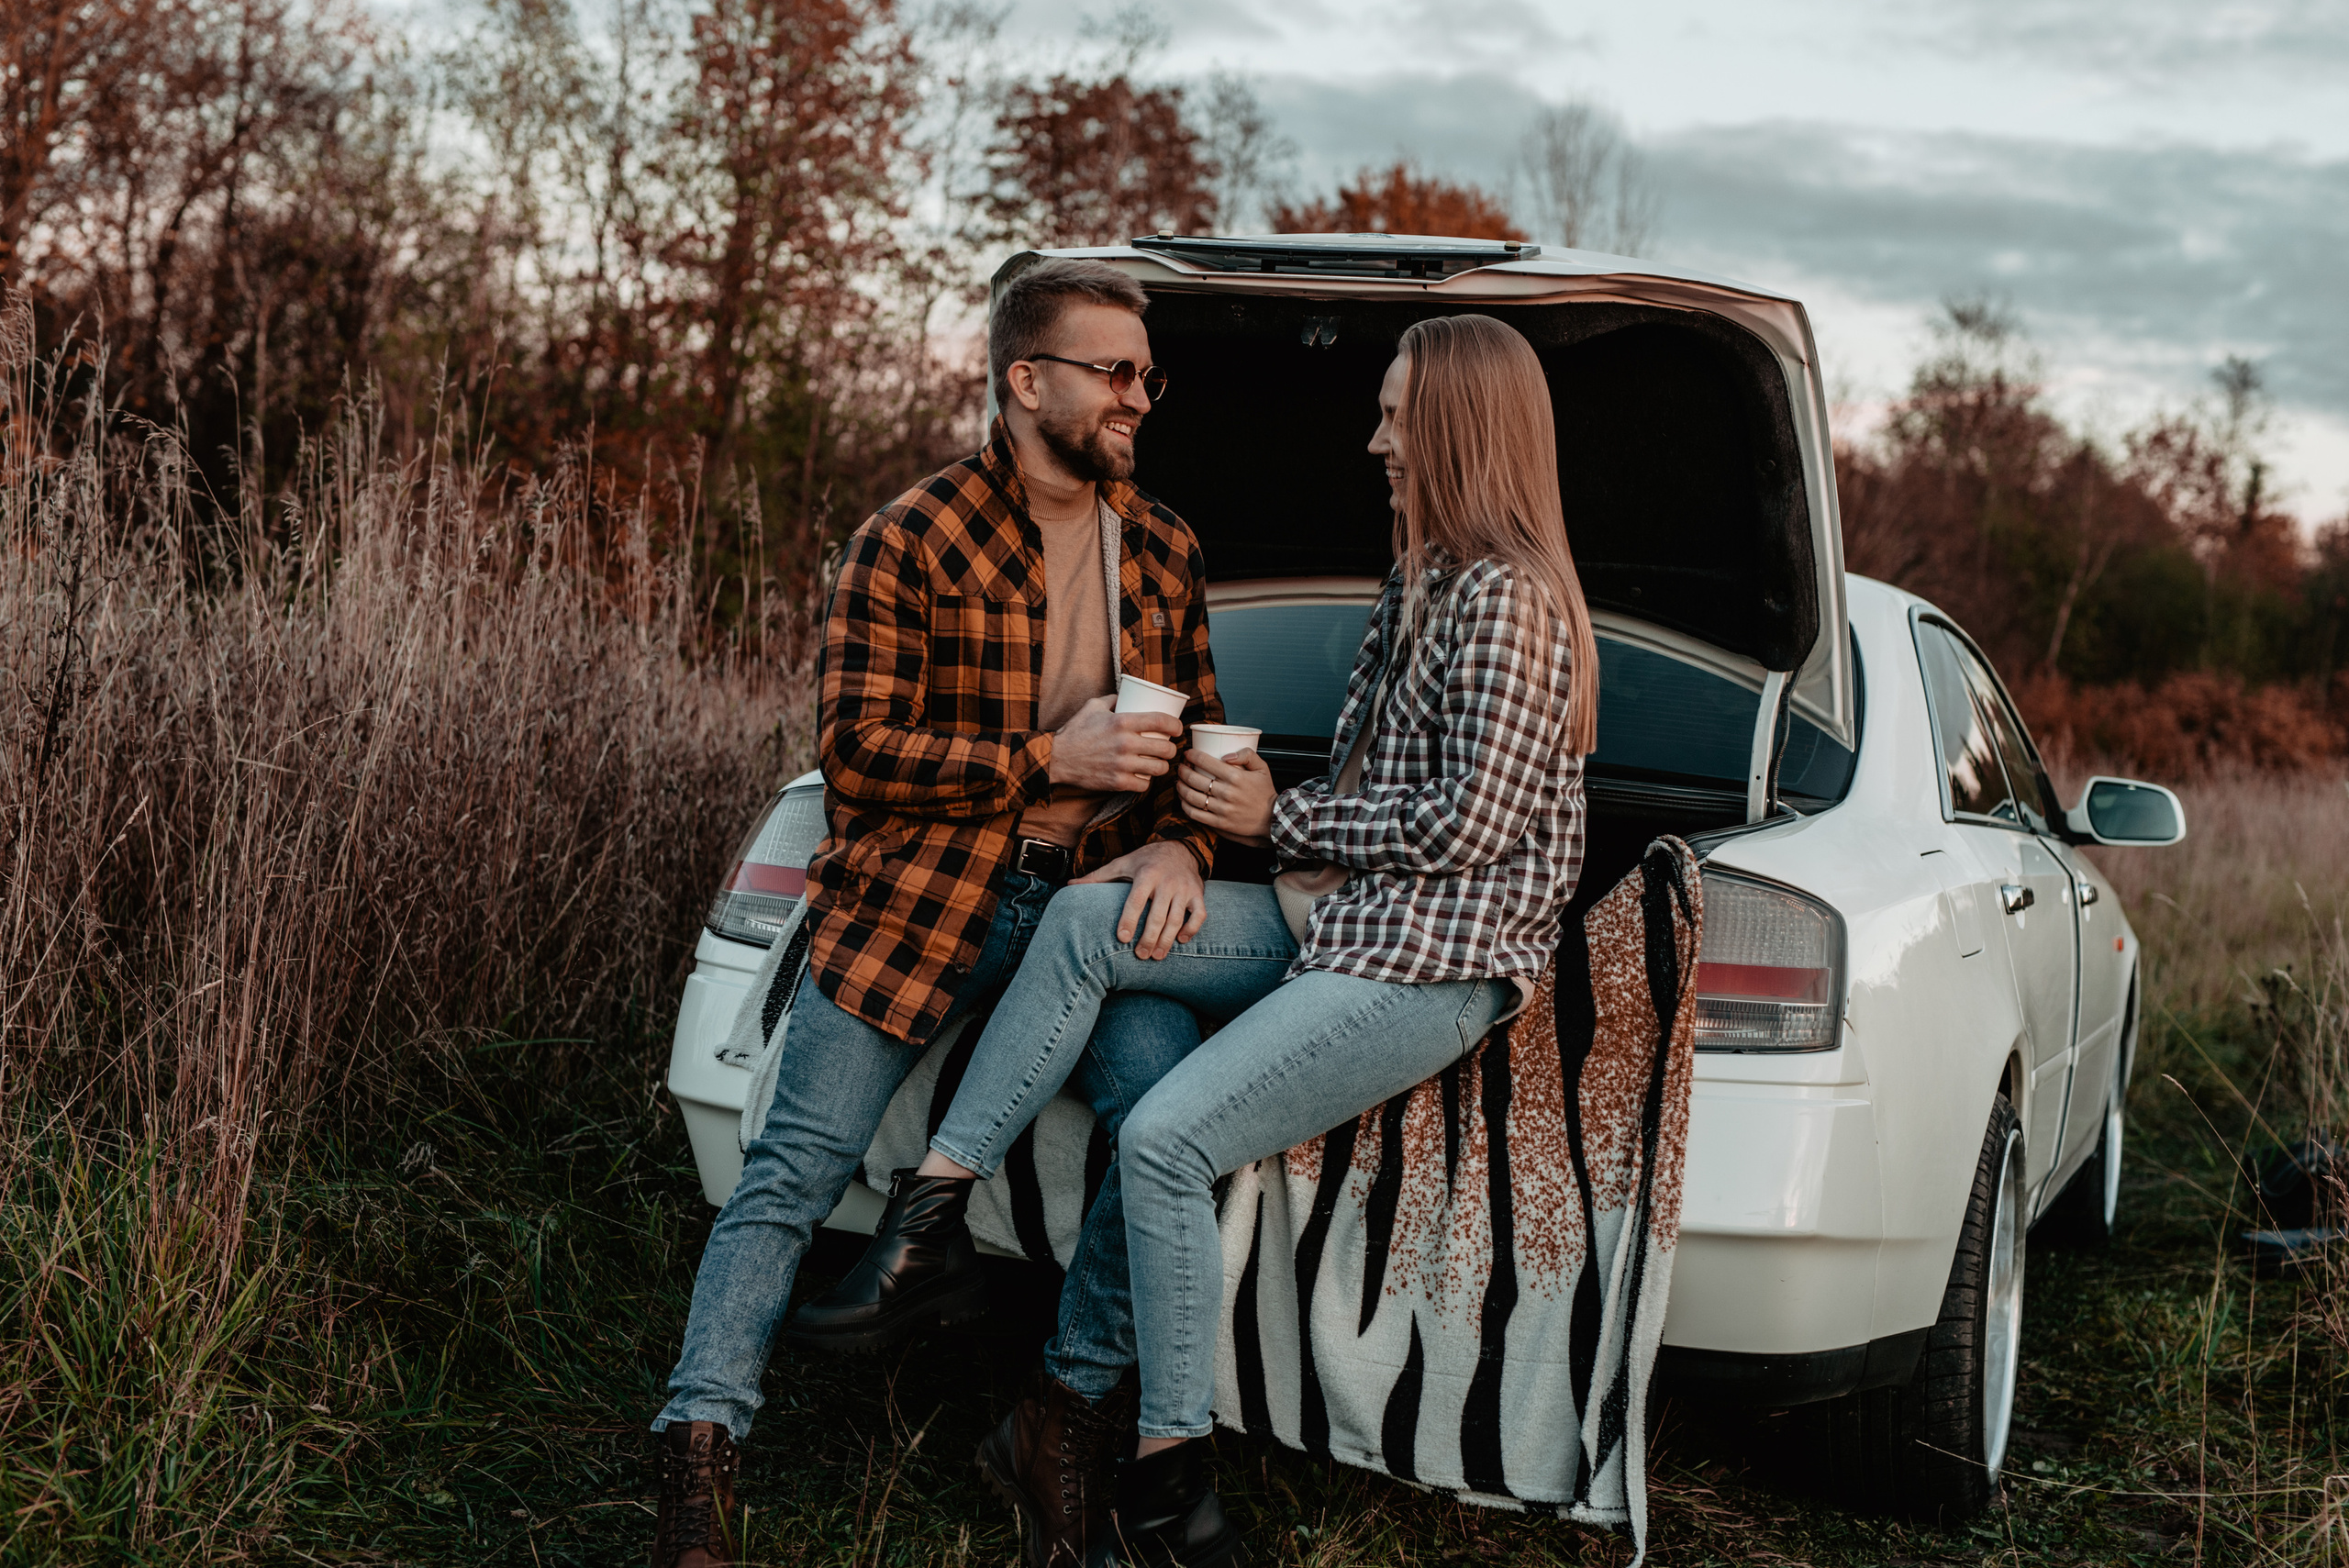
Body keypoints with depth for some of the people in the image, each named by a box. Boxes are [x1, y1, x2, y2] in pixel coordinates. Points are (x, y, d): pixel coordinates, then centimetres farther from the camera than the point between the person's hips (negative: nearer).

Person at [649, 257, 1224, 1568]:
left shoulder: (1164, 551, 12)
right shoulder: (912, 541, -4)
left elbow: (1200, 736, 17)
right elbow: (860, 752, -9)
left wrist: (1180, 842, -5)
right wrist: (1050, 756, -15)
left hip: (1094, 894, 3)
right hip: (918, 896, -3)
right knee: (796, 1171, -8)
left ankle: (1082, 1395, -3)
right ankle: (703, 1448, 0)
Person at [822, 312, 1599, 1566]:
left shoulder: (1508, 598, -15)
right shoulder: (1422, 580, 17)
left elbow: (1469, 818, -19)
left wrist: (1285, 821, -8)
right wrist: (1300, 831, 3)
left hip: (1436, 960, -10)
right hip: (1351, 912, 10)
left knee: (1164, 1136, -21)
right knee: (1084, 919, -3)